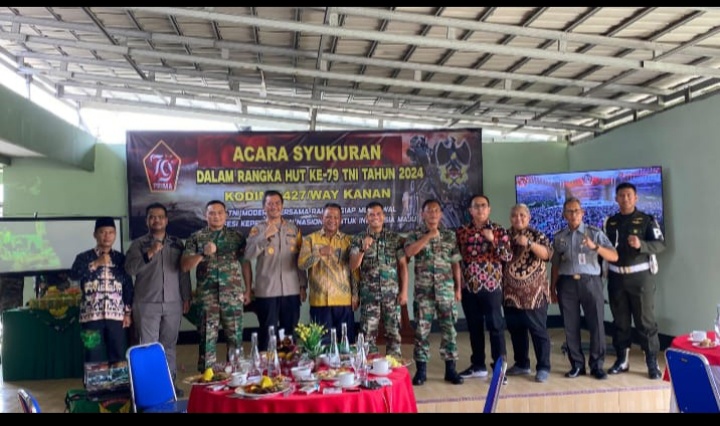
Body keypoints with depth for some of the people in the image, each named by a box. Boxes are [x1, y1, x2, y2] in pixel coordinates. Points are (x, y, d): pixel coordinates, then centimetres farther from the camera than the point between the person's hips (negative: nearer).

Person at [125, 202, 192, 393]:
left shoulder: (177, 244, 10)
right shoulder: (138, 244, 2)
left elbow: (184, 272, 12)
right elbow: (130, 269, -10)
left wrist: (186, 297, 8)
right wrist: (150, 253, -20)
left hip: (173, 304, 2)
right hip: (146, 305, -2)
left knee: (169, 346, 9)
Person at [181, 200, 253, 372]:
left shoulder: (237, 237, 8)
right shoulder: (196, 238, 4)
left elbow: (245, 264, 9)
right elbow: (184, 266, -3)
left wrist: (248, 290, 4)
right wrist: (203, 254, -18)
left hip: (234, 295, 1)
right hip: (207, 296, -1)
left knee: (235, 336, 6)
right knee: (208, 338, 5)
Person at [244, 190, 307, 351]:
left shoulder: (293, 228, 10)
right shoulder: (257, 229, 1)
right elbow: (248, 255, -13)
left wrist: (303, 285, 9)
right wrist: (266, 236, -22)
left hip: (291, 290, 3)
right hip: (267, 291, -3)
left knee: (290, 334, 10)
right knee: (267, 334, 3)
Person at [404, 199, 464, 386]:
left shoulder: (450, 235, 8)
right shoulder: (415, 234, 3)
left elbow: (455, 264, 9)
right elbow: (409, 252, -17)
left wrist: (458, 288, 5)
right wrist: (428, 236, -17)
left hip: (446, 289, 1)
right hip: (423, 290, -1)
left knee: (449, 328, 4)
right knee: (421, 330, 2)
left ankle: (450, 369, 14)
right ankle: (421, 370, 11)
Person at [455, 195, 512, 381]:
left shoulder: (499, 230, 0)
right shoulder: (461, 231, 6)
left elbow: (508, 256, -6)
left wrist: (492, 240, -18)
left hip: (491, 285, -3)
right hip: (468, 286, 3)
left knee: (495, 326, 1)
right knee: (474, 327, 11)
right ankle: (478, 366, 23)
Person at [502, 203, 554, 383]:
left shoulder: (537, 235, 0)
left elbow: (546, 254, -14)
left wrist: (529, 243, -26)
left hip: (534, 293, -4)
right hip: (511, 293, 4)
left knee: (538, 330, -1)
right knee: (516, 331, 11)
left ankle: (543, 367, 8)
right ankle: (521, 364, 24)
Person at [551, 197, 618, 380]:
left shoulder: (595, 232, 2)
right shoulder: (559, 237, 10)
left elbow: (614, 256, -6)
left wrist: (595, 247, -21)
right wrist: (552, 288, 11)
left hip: (590, 282, -2)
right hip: (567, 284, 2)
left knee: (596, 324, -1)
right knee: (570, 326, 5)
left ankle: (597, 365, 12)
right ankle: (577, 364, 16)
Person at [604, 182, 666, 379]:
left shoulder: (647, 220, -1)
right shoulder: (610, 222, 10)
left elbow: (660, 244, -9)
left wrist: (641, 245, -27)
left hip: (640, 276, -3)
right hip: (616, 277, 4)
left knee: (645, 320, -1)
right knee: (620, 321, 9)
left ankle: (652, 363, 7)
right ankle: (622, 360, 18)